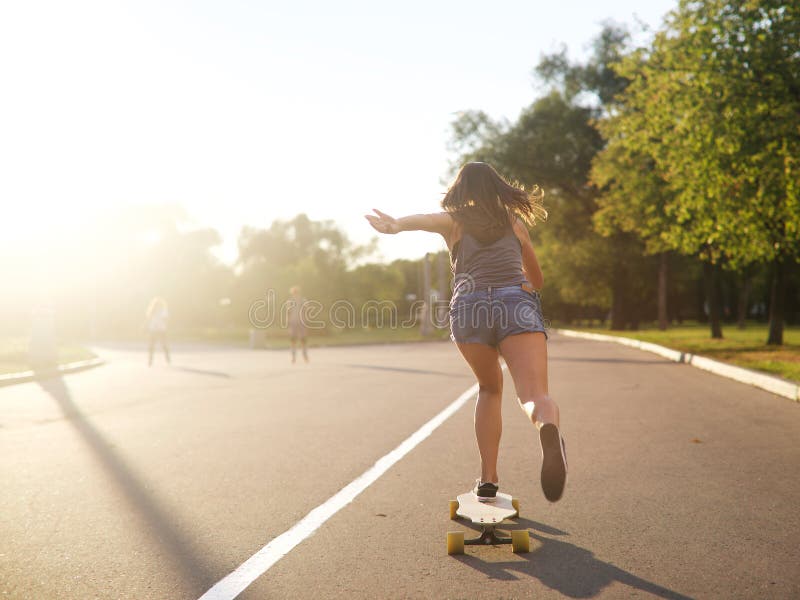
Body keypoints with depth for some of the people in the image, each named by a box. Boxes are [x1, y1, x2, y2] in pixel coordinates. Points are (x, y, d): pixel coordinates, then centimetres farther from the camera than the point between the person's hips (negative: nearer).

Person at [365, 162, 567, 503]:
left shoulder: (454, 220, 21)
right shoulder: (514, 222, 28)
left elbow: (427, 219, -5)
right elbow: (538, 279, 36)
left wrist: (398, 225, -26)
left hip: (470, 307, 1)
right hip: (518, 302, -1)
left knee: (490, 389, 24)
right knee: (534, 394, -16)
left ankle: (488, 479, 16)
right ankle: (548, 428, -53)